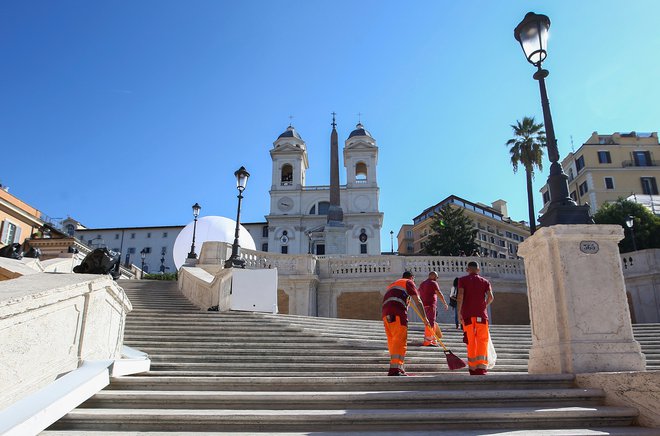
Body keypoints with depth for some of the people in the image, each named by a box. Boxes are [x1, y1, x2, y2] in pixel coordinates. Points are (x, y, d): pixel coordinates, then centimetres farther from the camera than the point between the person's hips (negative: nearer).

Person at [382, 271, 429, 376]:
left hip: (385, 314, 7)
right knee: (400, 340, -13)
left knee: (392, 341, 9)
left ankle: (396, 368, 10)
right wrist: (424, 318, 11)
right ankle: (395, 368, -25)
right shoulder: (408, 282, 15)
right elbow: (417, 301, 8)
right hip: (397, 313, -7)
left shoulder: (392, 285, 36)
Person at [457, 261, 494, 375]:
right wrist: (484, 306, 15)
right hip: (481, 314, 0)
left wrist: (459, 312, -4)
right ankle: (481, 366, -10)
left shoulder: (462, 280, 7)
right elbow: (490, 297, -2)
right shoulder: (485, 282, 12)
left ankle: (473, 367, 9)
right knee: (482, 340, 1)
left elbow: (460, 296, -6)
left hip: (467, 314, 0)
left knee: (471, 341, 5)